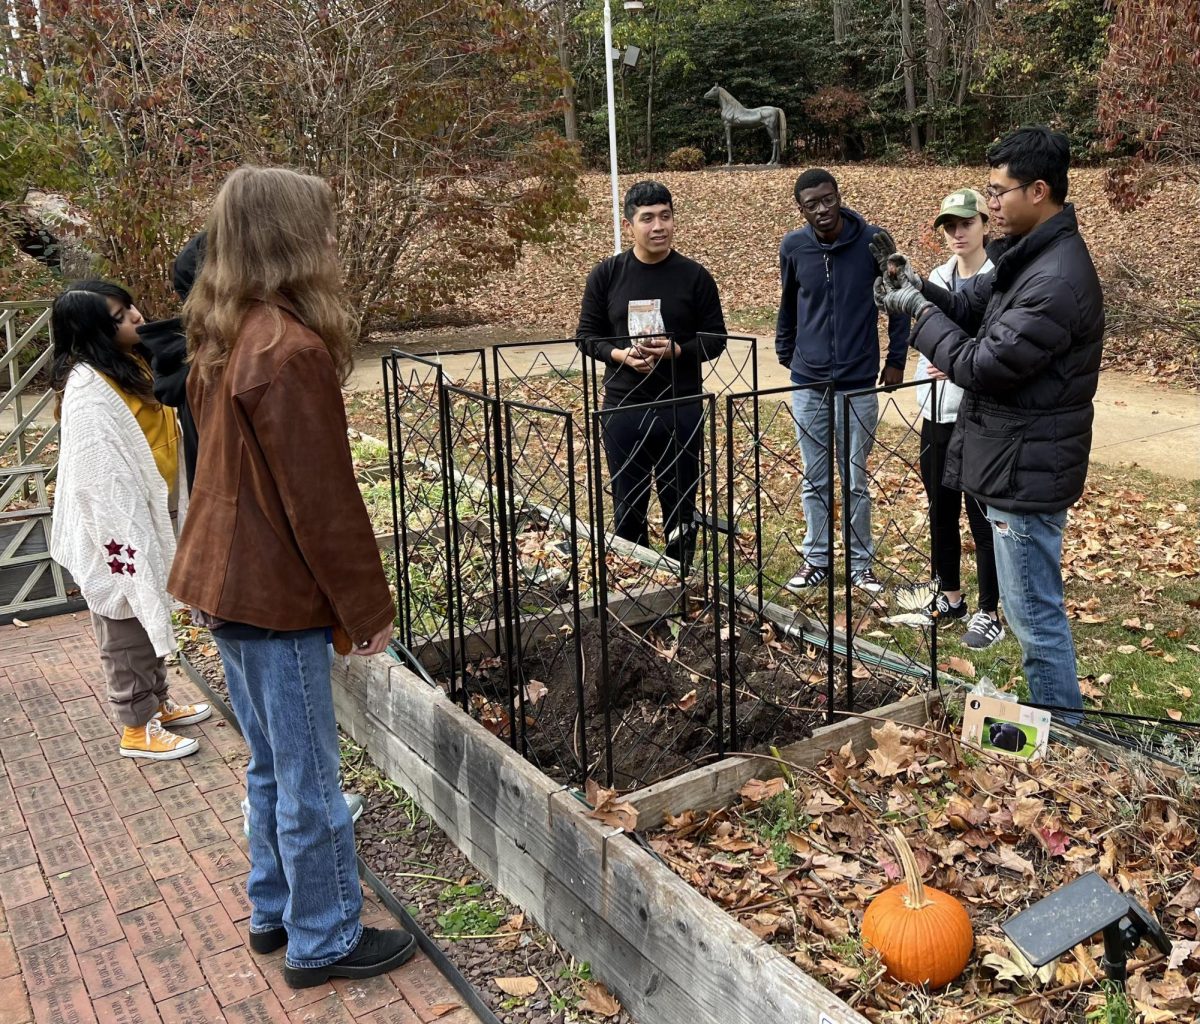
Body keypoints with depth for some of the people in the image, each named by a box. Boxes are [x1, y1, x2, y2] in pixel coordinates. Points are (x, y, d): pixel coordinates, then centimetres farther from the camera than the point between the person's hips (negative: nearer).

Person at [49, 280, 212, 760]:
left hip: (146, 513, 9)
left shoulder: (126, 365, 6)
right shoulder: (88, 389, -24)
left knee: (149, 615, 21)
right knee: (127, 627, 4)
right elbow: (98, 473, -25)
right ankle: (137, 729, 18)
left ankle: (158, 702, 37)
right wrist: (121, 543, -24)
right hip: (114, 524, -9)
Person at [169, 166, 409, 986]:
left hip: (225, 581, 9)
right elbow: (323, 499, -20)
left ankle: (275, 910, 36)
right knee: (309, 780, 6)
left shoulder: (229, 340, 7)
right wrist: (369, 606, -10)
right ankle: (324, 941, 21)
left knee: (275, 766, 21)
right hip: (275, 594, -9)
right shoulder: (292, 350, -22)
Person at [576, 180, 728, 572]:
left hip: (681, 408, -1)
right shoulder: (606, 275, 2)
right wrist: (620, 354, -14)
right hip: (623, 407, 1)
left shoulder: (694, 276, 0)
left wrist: (675, 350, -16)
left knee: (680, 506, 9)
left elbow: (715, 338, 3)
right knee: (627, 507, 9)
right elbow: (587, 336, 6)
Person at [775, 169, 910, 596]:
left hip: (858, 384, -2)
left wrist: (896, 359, 1)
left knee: (856, 481, 6)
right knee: (814, 480, 10)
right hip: (807, 383, 2)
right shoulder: (793, 247, -2)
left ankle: (860, 564, 19)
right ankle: (817, 559, 22)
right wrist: (785, 354, 15)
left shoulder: (872, 241, -8)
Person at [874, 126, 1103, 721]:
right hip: (1015, 459, 11)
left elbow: (985, 366, -24)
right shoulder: (1029, 255, 8)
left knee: (1035, 615, 1)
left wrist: (919, 312, -12)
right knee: (1035, 607, 21)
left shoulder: (1056, 280, -25)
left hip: (1027, 470, -11)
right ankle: (1051, 721, 37)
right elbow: (970, 307, 17)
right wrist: (918, 287, -2)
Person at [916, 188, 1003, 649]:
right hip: (937, 413, 7)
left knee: (982, 517, 1)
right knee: (941, 510, 14)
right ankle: (949, 596, 30)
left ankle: (988, 613, 12)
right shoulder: (937, 278, 11)